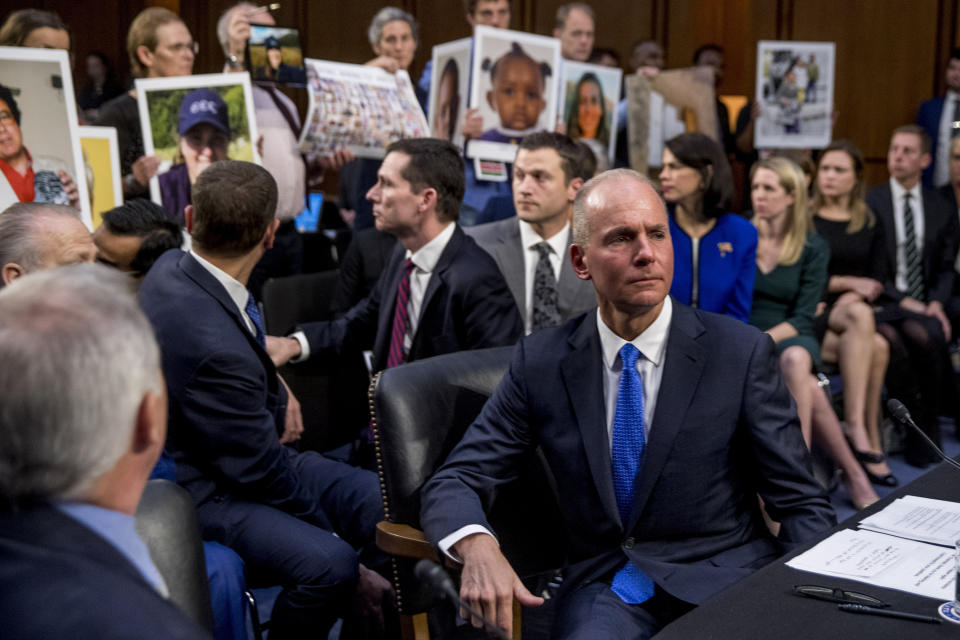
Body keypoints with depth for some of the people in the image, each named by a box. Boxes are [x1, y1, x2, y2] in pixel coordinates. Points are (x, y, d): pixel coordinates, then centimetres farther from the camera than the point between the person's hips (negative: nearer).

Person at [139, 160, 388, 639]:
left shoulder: (171, 267, -4)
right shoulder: (215, 348, -32)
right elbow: (263, 473, -21)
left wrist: (276, 387, 9)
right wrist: (334, 532, -9)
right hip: (204, 489, -9)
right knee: (328, 564, -33)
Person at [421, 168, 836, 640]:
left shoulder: (741, 353, -3)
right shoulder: (540, 361, 2)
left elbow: (804, 507, 0)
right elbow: (453, 482, 1)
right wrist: (478, 547, -22)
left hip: (723, 576, 0)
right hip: (604, 587, 0)